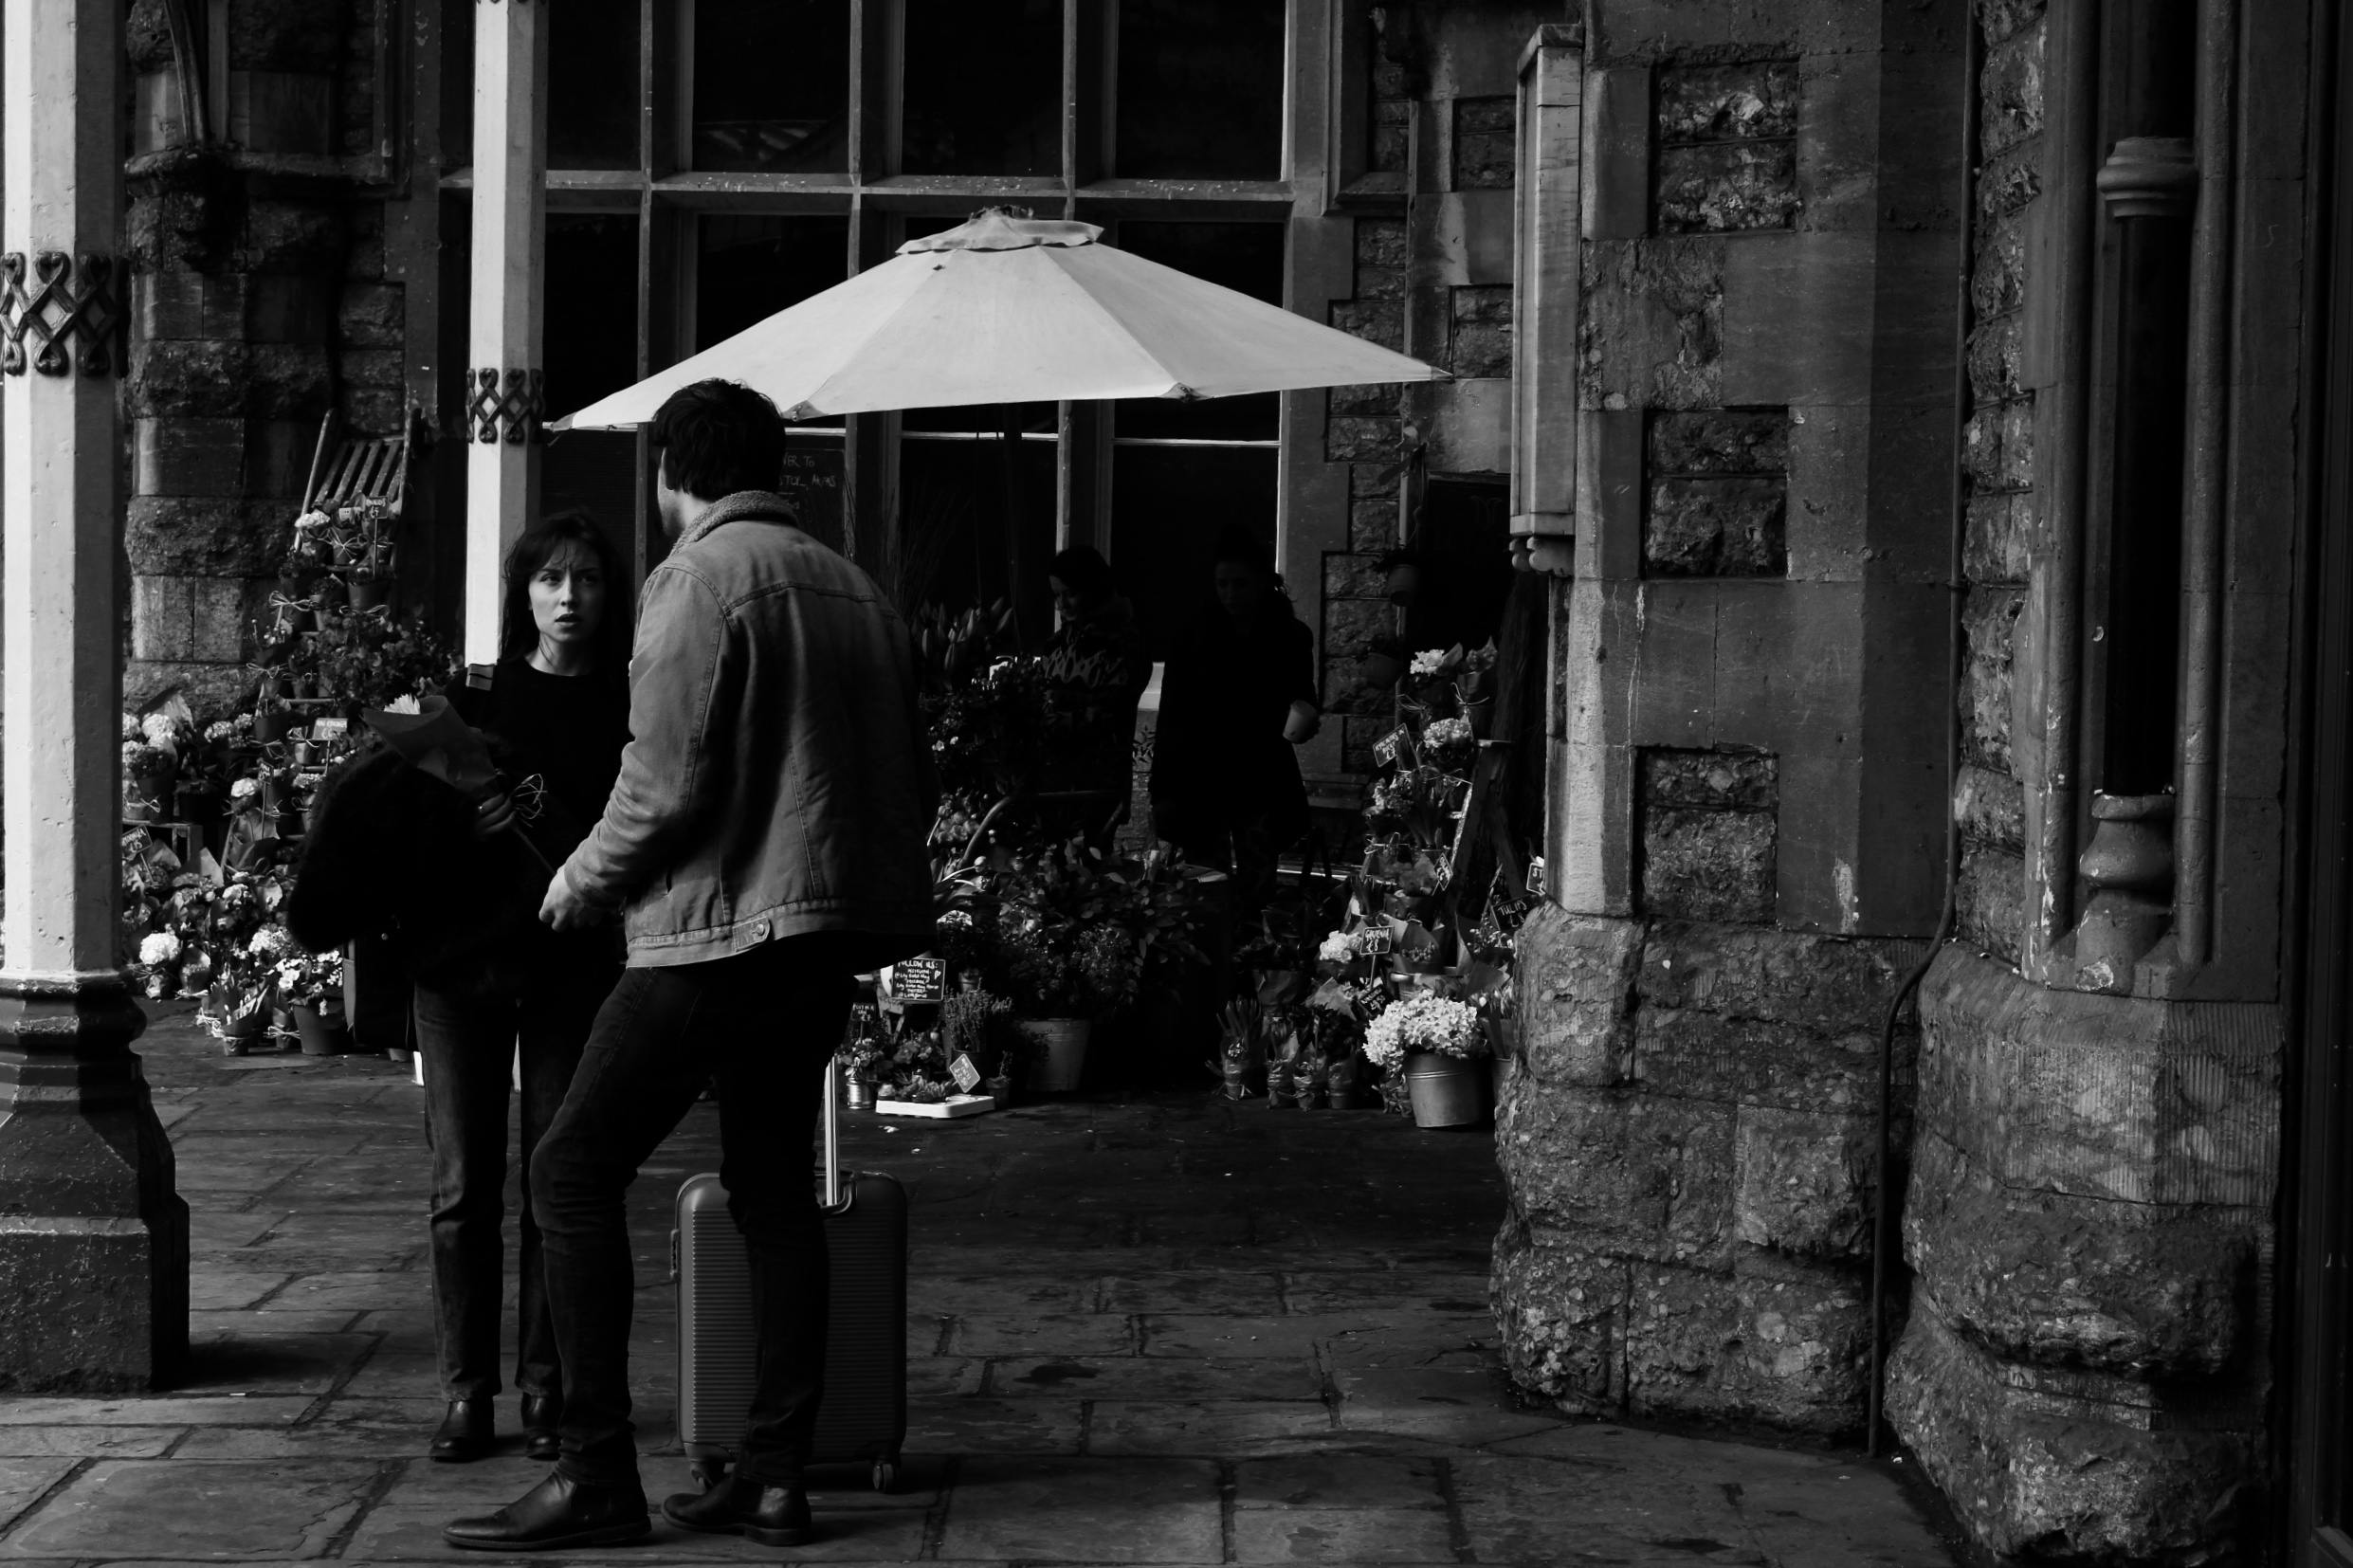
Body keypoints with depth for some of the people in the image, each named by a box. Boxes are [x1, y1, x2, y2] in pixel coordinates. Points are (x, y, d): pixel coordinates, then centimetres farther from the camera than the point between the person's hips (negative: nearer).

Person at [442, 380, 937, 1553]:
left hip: (718, 932, -8)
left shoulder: (698, 580, -9)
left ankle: (597, 1476, -5)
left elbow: (667, 780, -16)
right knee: (773, 1187, 14)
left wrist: (587, 877, -1)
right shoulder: (852, 588, 14)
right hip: (826, 939, 8)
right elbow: (912, 777, 15)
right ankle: (775, 1478, 12)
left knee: (575, 1169, -2)